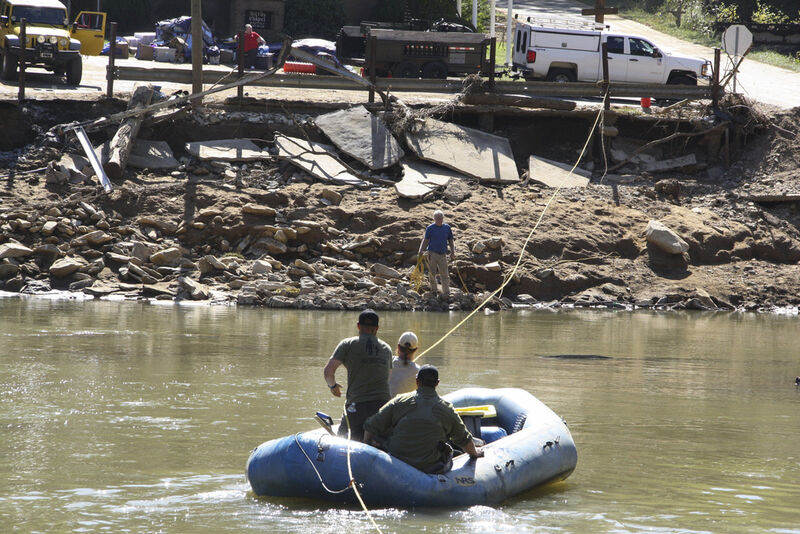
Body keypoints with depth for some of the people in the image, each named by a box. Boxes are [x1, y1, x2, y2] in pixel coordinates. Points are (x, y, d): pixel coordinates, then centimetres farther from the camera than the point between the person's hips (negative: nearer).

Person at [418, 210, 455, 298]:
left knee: (445, 275, -2)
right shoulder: (430, 228, 2)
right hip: (432, 253, -2)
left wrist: (453, 252, 4)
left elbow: (451, 241, 14)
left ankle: (446, 293, 1)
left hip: (443, 254, 2)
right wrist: (421, 251, -6)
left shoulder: (447, 228, 9)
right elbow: (425, 240, 4)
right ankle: (434, 290, 16)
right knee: (432, 273, 1)